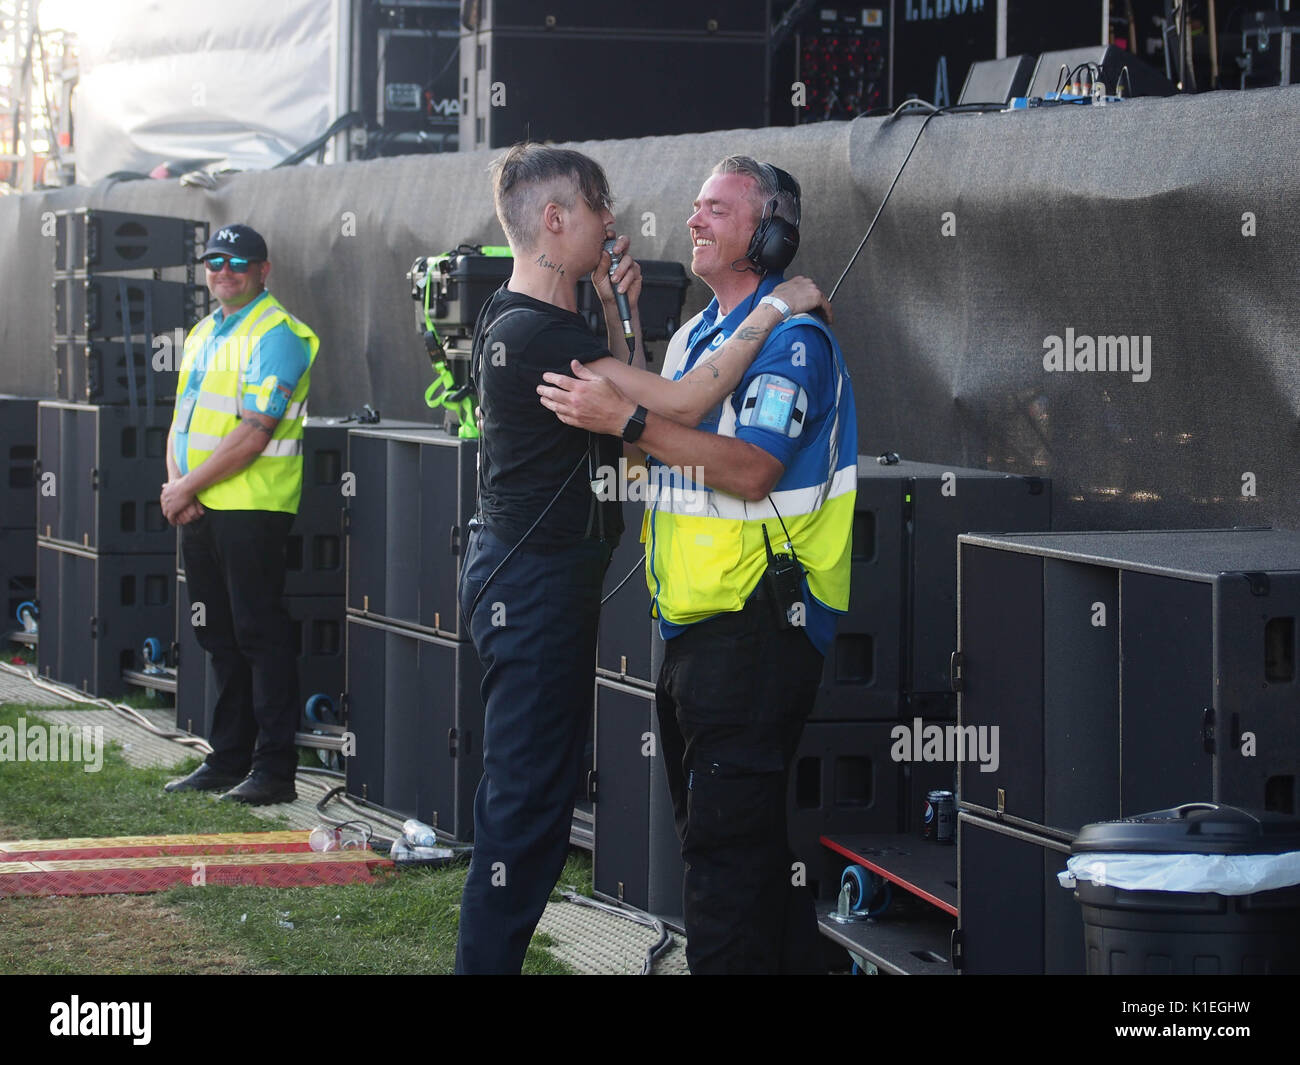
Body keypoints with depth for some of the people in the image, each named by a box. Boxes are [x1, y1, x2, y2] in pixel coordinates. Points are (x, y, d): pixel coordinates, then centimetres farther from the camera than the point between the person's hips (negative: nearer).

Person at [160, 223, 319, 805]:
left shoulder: (277, 334, -10)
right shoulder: (203, 334, 18)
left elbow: (252, 435, -17)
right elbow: (182, 421, 18)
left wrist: (188, 486, -13)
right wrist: (176, 484, -1)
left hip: (251, 507, -8)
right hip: (198, 510, 8)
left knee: (260, 633, -6)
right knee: (220, 637, 12)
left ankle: (274, 769, -4)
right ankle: (227, 759, 20)